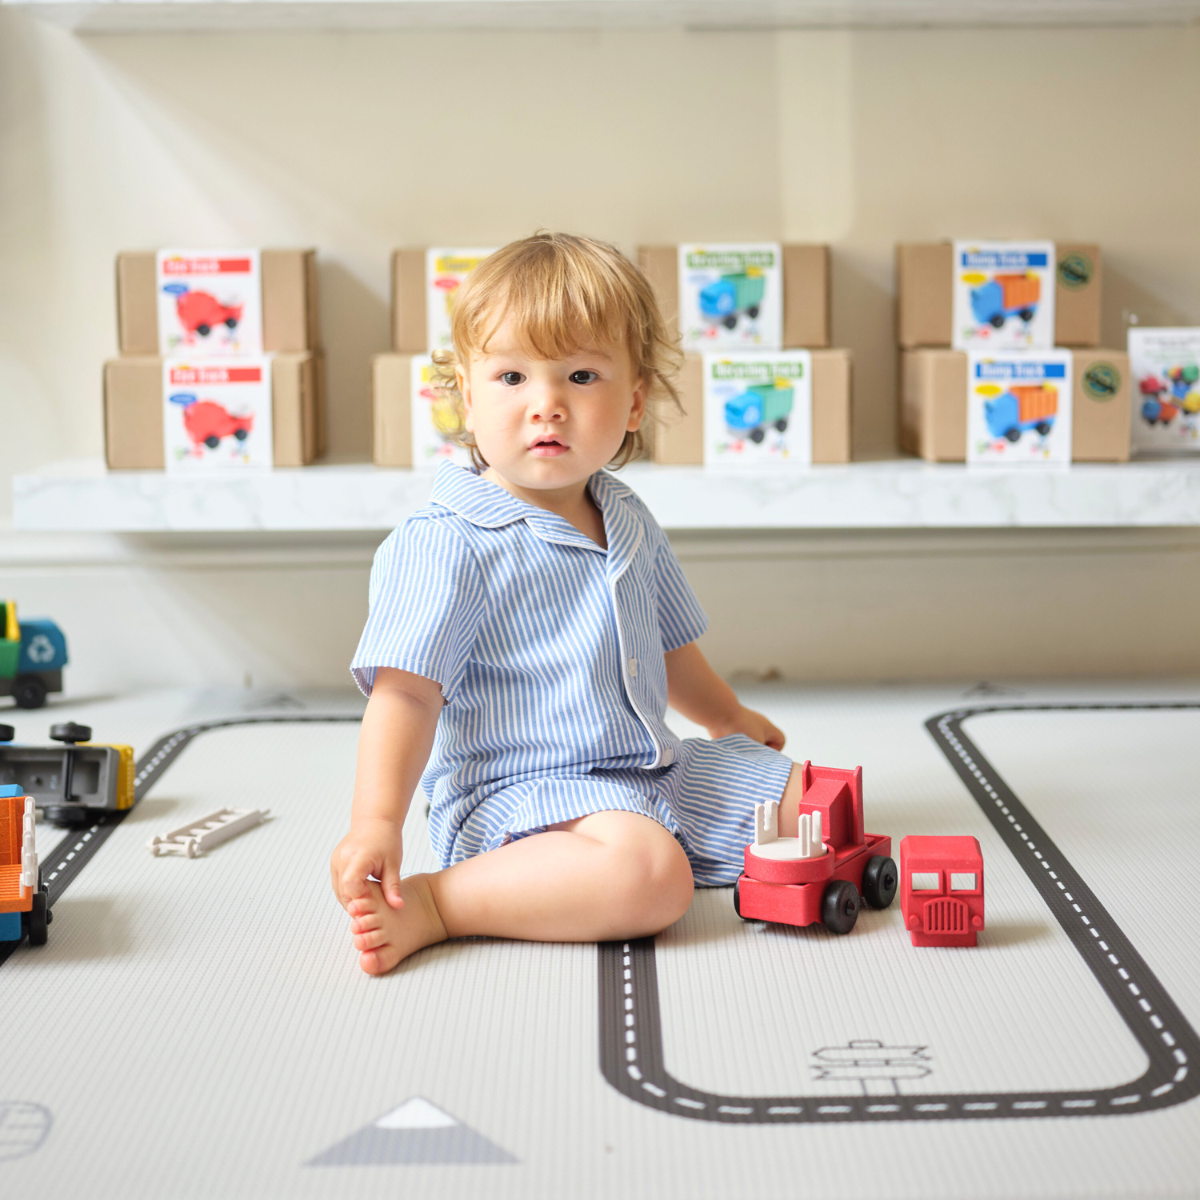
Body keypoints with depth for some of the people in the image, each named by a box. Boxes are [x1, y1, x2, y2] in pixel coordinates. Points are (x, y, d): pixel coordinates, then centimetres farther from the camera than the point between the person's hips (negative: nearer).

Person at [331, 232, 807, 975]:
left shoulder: (629, 522, 11)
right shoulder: (447, 544, -15)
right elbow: (406, 690, -19)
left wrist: (728, 718, 41)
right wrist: (376, 821, -29)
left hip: (653, 773, 9)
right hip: (518, 794, -8)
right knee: (649, 874, -36)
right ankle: (429, 904, -24)